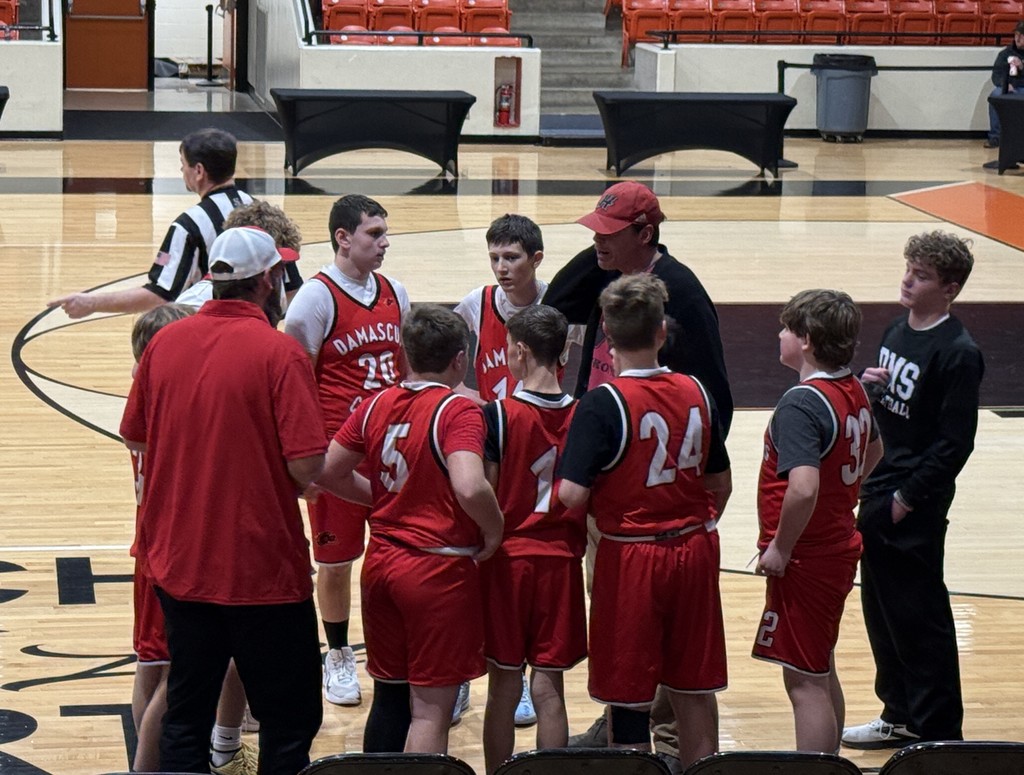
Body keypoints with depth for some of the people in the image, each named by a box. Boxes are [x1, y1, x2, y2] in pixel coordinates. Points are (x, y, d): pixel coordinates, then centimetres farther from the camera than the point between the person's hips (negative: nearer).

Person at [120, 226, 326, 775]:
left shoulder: (163, 343, 0)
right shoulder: (278, 352, -15)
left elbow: (135, 437, 11)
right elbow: (306, 466, -19)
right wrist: (284, 482, 3)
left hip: (177, 561, 5)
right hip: (262, 567, -5)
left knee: (186, 711, 15)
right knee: (290, 718, 7)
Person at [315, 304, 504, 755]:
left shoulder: (375, 406, 4)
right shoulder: (458, 412, -15)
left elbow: (328, 474, 7)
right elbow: (470, 489, -30)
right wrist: (495, 531, -12)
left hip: (381, 563, 6)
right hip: (439, 570, -6)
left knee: (388, 697, 18)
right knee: (431, 709, -2)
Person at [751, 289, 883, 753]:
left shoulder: (801, 405, -23)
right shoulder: (853, 391, 5)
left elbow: (803, 488, -34)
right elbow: (873, 450, 25)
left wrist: (780, 547, -22)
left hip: (803, 560, -10)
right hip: (840, 549, 10)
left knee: (805, 682, -4)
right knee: (822, 672, 21)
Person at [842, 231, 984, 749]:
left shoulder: (958, 353, -17)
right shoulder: (898, 329, 8)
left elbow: (955, 443, -18)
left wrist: (908, 499, -17)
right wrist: (867, 384, -2)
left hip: (916, 506, -9)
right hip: (877, 491, 9)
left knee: (920, 617, -1)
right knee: (880, 609, 15)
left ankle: (939, 731, 9)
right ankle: (901, 715, 28)